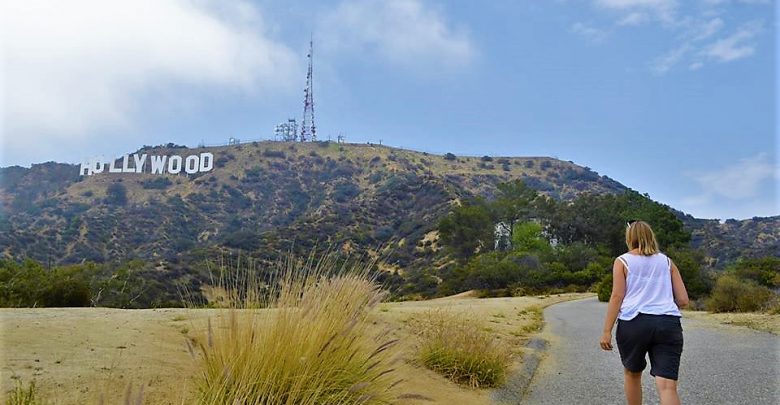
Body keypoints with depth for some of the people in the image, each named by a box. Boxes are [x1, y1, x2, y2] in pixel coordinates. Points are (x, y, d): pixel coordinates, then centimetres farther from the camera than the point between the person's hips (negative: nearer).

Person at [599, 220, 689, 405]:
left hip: (633, 323, -1)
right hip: (668, 324, 2)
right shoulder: (667, 261, 17)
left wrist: (607, 331, -4)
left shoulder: (622, 261, 8)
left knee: (632, 373, 22)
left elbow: (617, 297, -3)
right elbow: (683, 300, 13)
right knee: (667, 386, -7)